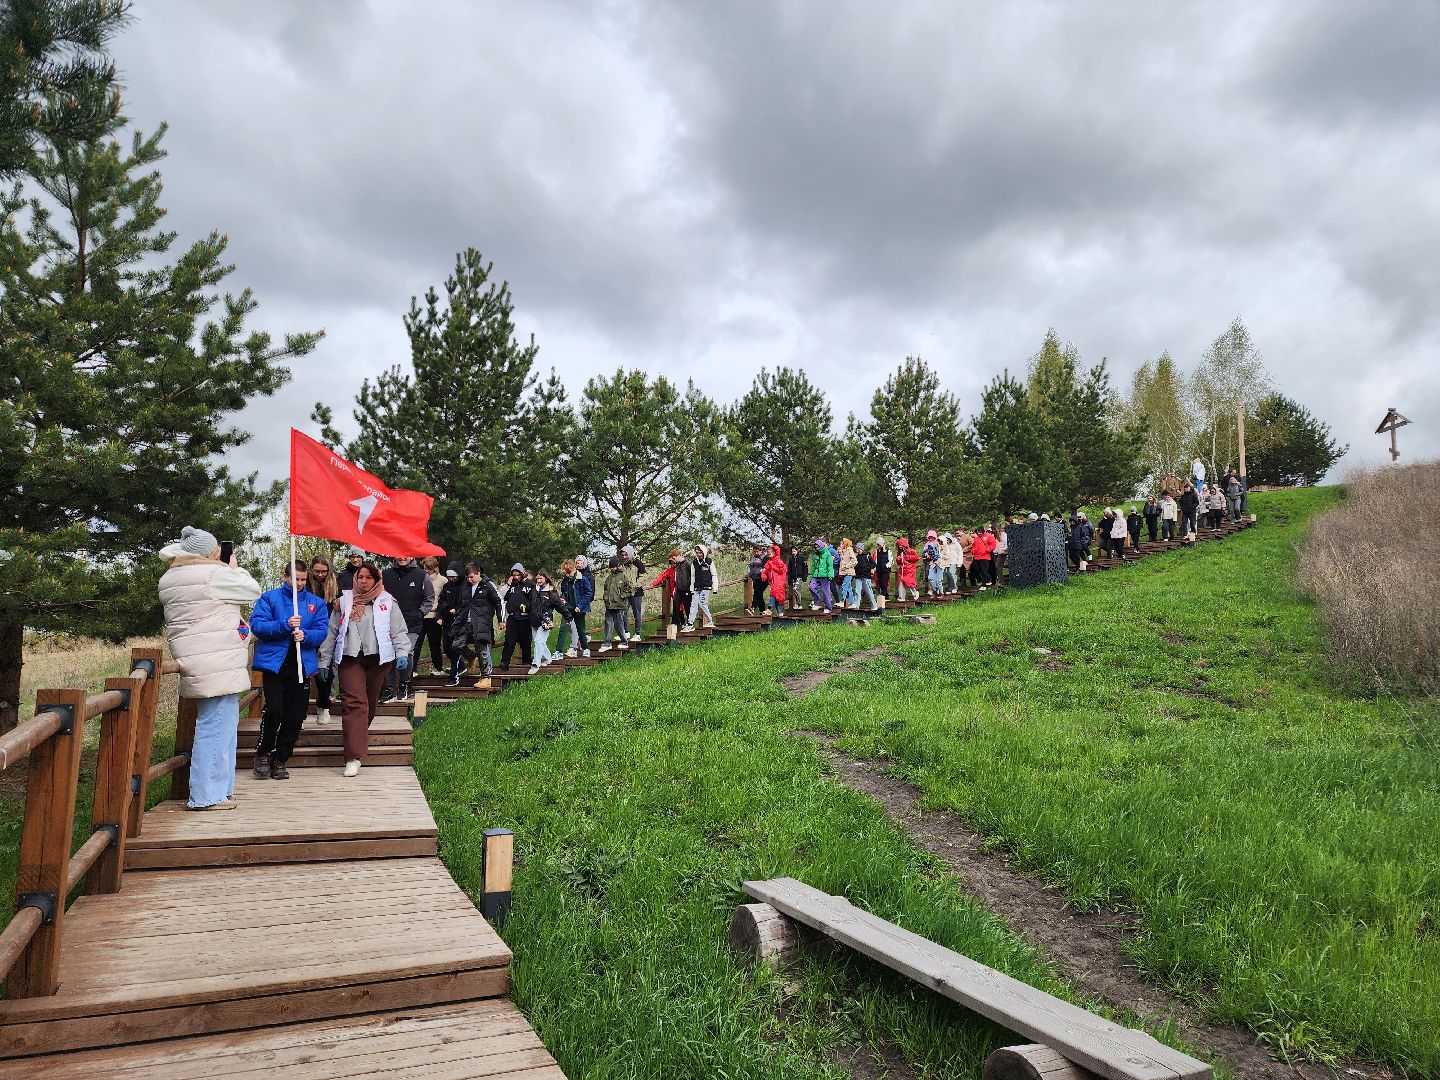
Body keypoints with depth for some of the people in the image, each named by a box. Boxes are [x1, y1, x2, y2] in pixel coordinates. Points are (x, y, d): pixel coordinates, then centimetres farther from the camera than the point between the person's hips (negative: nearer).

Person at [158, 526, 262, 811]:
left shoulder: (171, 578, 16)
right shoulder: (214, 574, -14)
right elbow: (252, 591, -4)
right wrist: (235, 569, 12)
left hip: (199, 666, 10)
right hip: (216, 666, -10)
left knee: (222, 725, 17)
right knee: (216, 727, -5)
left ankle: (216, 790, 24)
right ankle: (206, 795, -2)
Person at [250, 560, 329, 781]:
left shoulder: (316, 602, 12)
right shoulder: (269, 598, 5)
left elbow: (322, 630, 4)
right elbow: (256, 624, -6)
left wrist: (305, 635, -17)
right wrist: (284, 625, -19)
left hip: (302, 665, 3)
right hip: (274, 663, -3)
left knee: (295, 716, 4)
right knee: (274, 710, -13)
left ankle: (280, 760, 19)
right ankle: (262, 754, 11)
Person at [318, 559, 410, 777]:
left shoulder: (387, 602, 7)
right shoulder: (344, 601, 10)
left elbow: (399, 631, 5)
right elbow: (331, 632, 13)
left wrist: (402, 652, -9)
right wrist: (323, 661, 11)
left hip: (378, 658, 1)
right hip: (350, 657, -1)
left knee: (370, 703, 10)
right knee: (353, 702, -12)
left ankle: (358, 738, 33)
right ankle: (353, 757, -16)